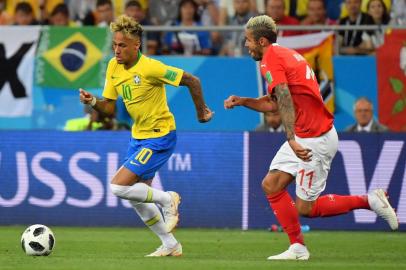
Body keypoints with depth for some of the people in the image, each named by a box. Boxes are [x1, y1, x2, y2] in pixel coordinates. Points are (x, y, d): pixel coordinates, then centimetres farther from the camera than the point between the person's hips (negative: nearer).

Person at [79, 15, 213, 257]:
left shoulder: (150, 68, -23)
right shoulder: (114, 67, -1)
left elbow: (192, 81, -18)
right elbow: (109, 107, 5)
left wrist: (201, 112, -8)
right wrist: (93, 101, -16)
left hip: (160, 138, -8)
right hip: (138, 137, 8)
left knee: (119, 187, -17)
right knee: (137, 198, 13)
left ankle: (167, 200, 4)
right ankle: (170, 246, 26)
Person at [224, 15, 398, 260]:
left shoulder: (271, 60, -14)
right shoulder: (286, 54, 16)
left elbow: (285, 101, -26)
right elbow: (274, 102, 24)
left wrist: (292, 140, -33)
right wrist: (242, 101, 16)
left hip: (315, 140, -10)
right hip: (302, 138, 10)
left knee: (305, 208, -4)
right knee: (271, 185, 5)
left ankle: (370, 201, 3)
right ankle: (298, 248, 4)